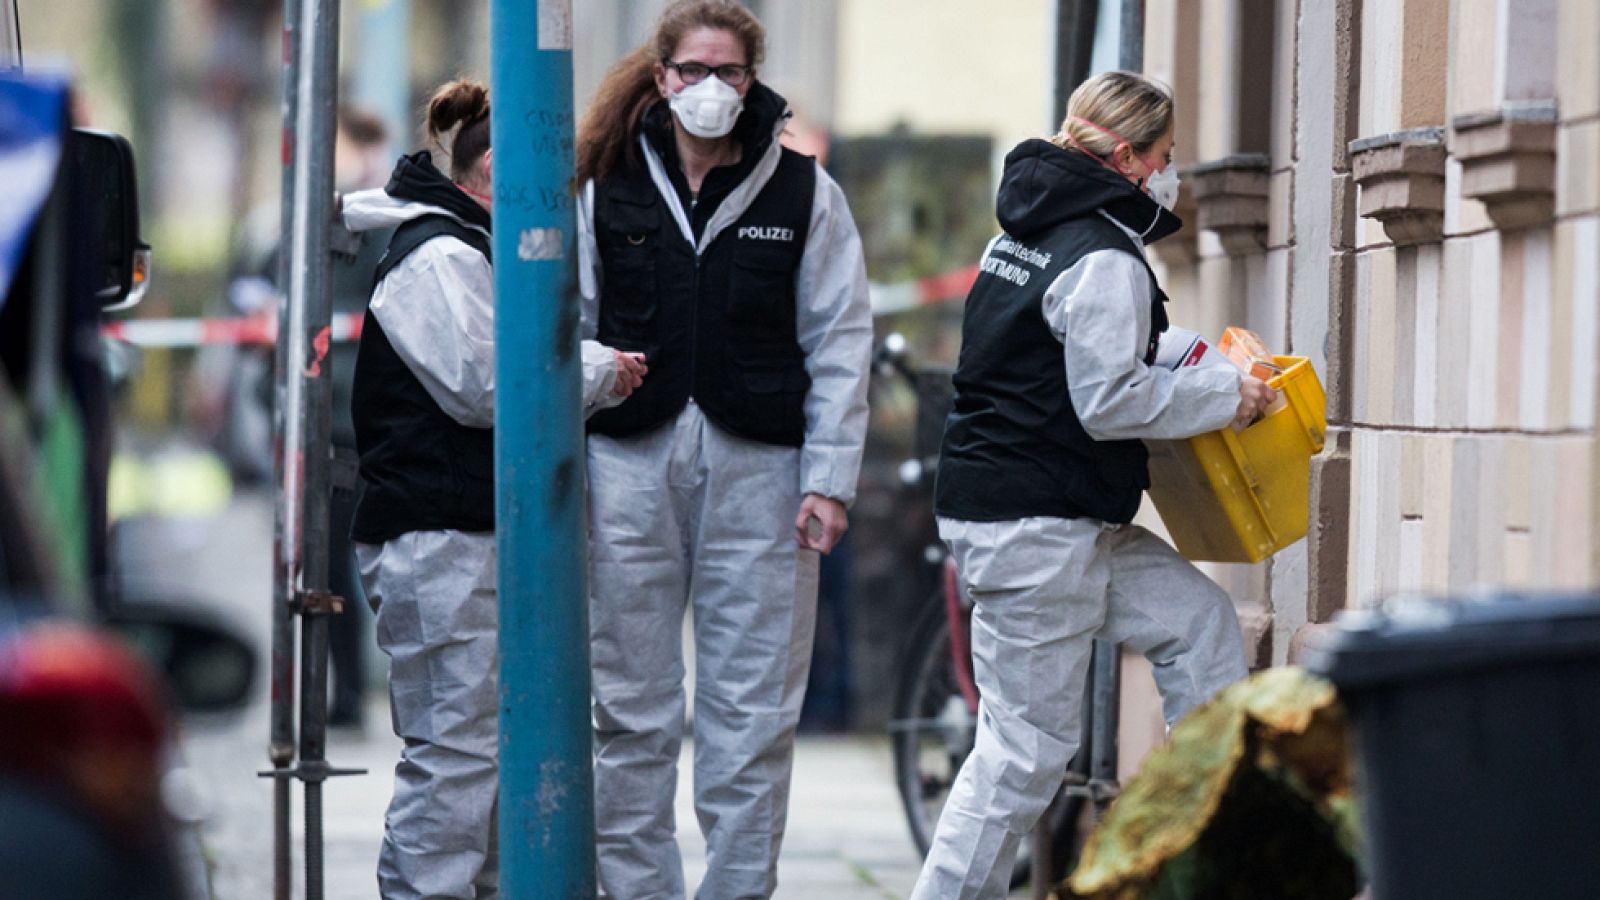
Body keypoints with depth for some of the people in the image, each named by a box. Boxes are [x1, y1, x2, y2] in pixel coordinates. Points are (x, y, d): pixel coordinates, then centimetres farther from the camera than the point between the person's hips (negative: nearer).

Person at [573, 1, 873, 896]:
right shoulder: (608, 192, 7)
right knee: (634, 711, 5)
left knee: (752, 712, 0)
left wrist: (829, 482, -4)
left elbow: (839, 348, 3)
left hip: (758, 470, -1)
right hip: (632, 465, 1)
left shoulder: (804, 193, 5)